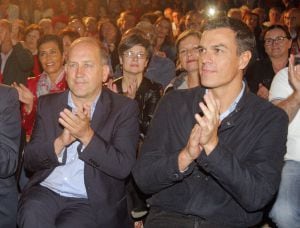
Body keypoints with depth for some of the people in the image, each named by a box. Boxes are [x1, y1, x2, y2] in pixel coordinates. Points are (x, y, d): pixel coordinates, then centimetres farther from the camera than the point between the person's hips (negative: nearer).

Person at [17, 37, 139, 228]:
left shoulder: (124, 108, 0)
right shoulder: (47, 104, 10)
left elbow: (123, 168, -9)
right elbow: (30, 161, 5)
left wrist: (87, 135, -22)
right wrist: (61, 142, -14)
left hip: (92, 201, -2)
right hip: (46, 191, 2)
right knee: (32, 212, -29)